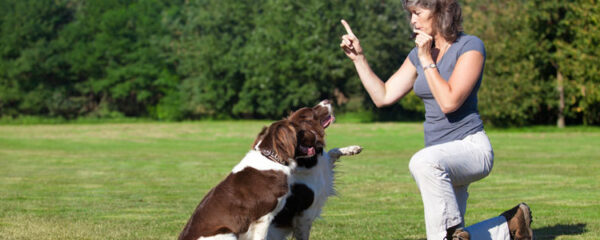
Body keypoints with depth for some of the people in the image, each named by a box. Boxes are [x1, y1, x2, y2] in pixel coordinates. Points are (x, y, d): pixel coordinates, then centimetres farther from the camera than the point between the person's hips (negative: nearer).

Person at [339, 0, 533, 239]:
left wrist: (427, 60, -15)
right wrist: (358, 57, 5)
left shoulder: (470, 47, -11)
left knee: (424, 162, -40)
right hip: (443, 159, 8)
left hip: (471, 147, -8)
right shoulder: (418, 54, 10)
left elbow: (449, 102, -22)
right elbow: (383, 96, 11)